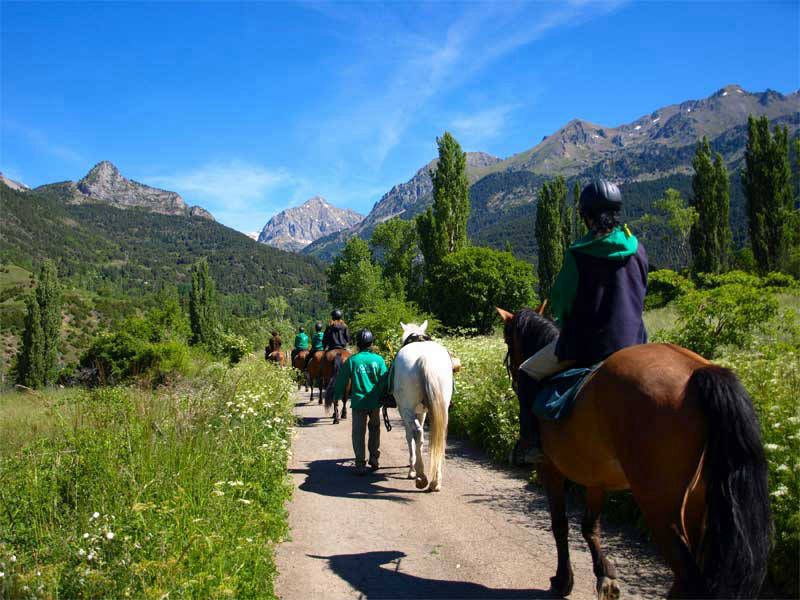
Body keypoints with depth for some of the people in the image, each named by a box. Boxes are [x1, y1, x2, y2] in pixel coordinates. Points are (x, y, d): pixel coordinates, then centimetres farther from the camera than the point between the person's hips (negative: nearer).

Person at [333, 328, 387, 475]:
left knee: (358, 433, 5)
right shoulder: (378, 359, -2)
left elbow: (342, 381, 1)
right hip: (375, 402, 2)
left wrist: (337, 396, 17)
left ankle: (361, 464, 1)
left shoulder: (351, 360, -4)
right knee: (374, 429, 22)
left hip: (358, 402, -2)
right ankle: (374, 458, 23)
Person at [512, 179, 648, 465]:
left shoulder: (578, 254, -13)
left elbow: (559, 301, -7)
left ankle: (531, 442, 6)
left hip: (584, 343, -5)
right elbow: (640, 296, 12)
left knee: (528, 374, 13)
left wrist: (563, 322, 14)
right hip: (632, 340, 5)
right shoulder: (638, 251, 2)